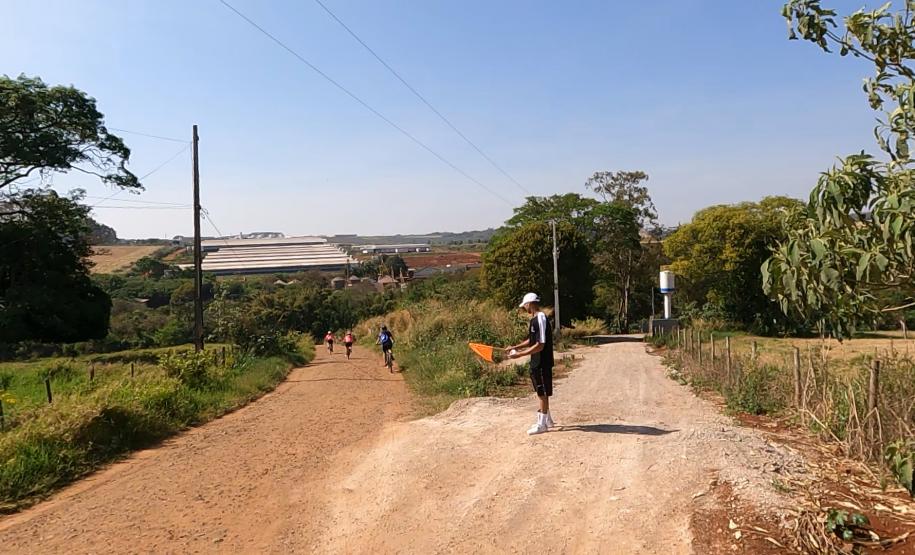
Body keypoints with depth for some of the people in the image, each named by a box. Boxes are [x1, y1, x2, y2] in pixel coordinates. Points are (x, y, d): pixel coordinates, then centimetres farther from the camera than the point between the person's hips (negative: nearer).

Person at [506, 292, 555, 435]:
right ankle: (547, 419, 30)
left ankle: (542, 424, 9)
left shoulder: (541, 319, -20)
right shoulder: (535, 319, 10)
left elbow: (540, 345, -24)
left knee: (543, 393, 0)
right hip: (536, 362, 9)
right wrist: (515, 347, 12)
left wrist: (519, 354, -22)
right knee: (541, 392, 18)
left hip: (542, 363, -9)